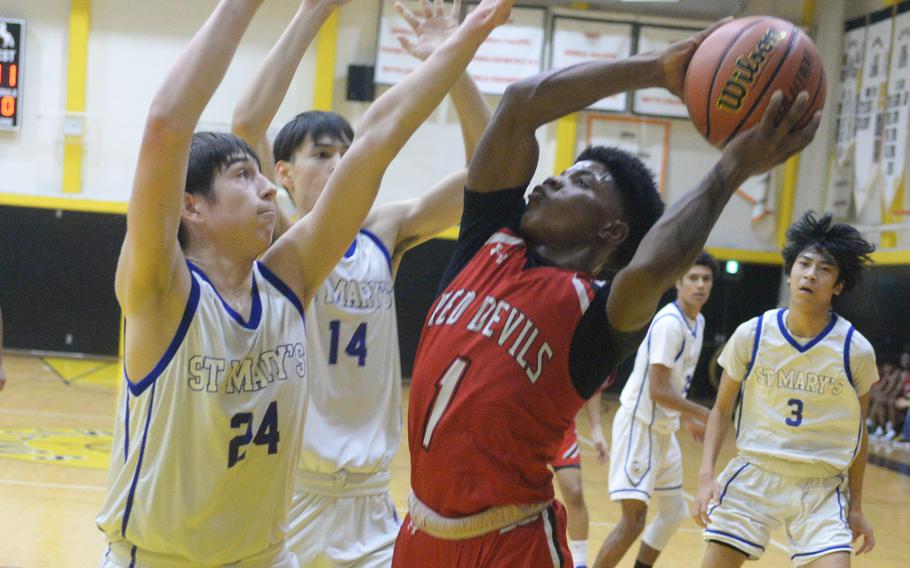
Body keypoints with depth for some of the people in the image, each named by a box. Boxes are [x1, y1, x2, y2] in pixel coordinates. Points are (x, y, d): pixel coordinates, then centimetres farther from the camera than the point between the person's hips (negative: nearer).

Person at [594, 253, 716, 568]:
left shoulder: (697, 321, 8)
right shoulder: (669, 322, -21)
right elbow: (658, 390, -25)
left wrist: (688, 418, 17)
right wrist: (702, 413, -18)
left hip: (663, 428, 10)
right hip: (639, 424, -10)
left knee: (674, 512, 18)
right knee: (634, 516, -15)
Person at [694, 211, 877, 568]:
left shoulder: (856, 350, -7)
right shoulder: (750, 336, -6)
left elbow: (857, 430, 7)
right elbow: (721, 410, 5)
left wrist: (856, 506, 10)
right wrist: (706, 475, -8)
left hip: (823, 488, 0)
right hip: (753, 475, 0)